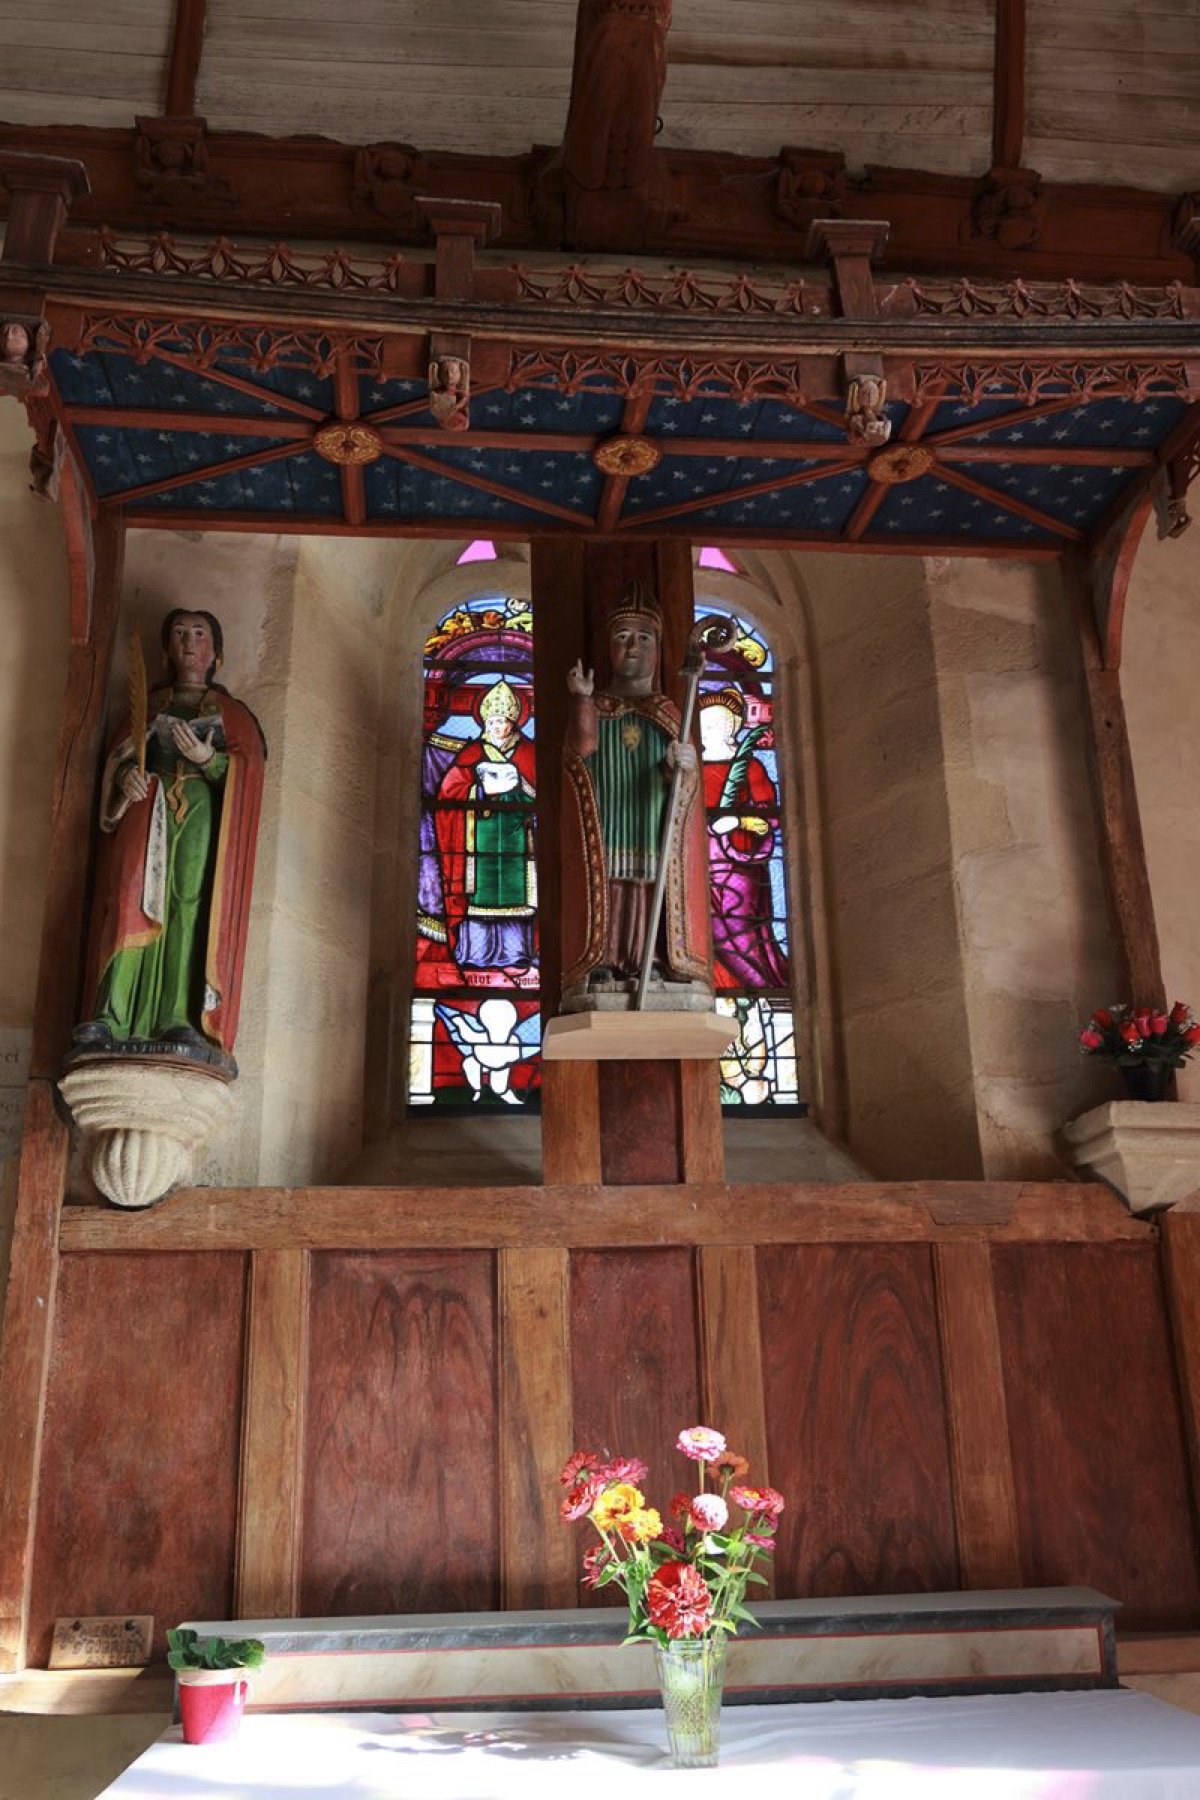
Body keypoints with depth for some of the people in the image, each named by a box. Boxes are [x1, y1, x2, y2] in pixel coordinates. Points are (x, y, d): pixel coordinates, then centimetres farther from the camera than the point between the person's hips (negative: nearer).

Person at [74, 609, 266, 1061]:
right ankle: (112, 1018, -28)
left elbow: (248, 769, 6)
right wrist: (127, 773, -8)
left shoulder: (231, 712, 21)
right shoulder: (149, 706, 27)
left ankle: (178, 1020, -26)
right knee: (134, 901, -19)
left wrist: (207, 759, -12)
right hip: (147, 804, 1)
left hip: (201, 808, -1)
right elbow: (119, 755, 16)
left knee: (190, 905, -18)